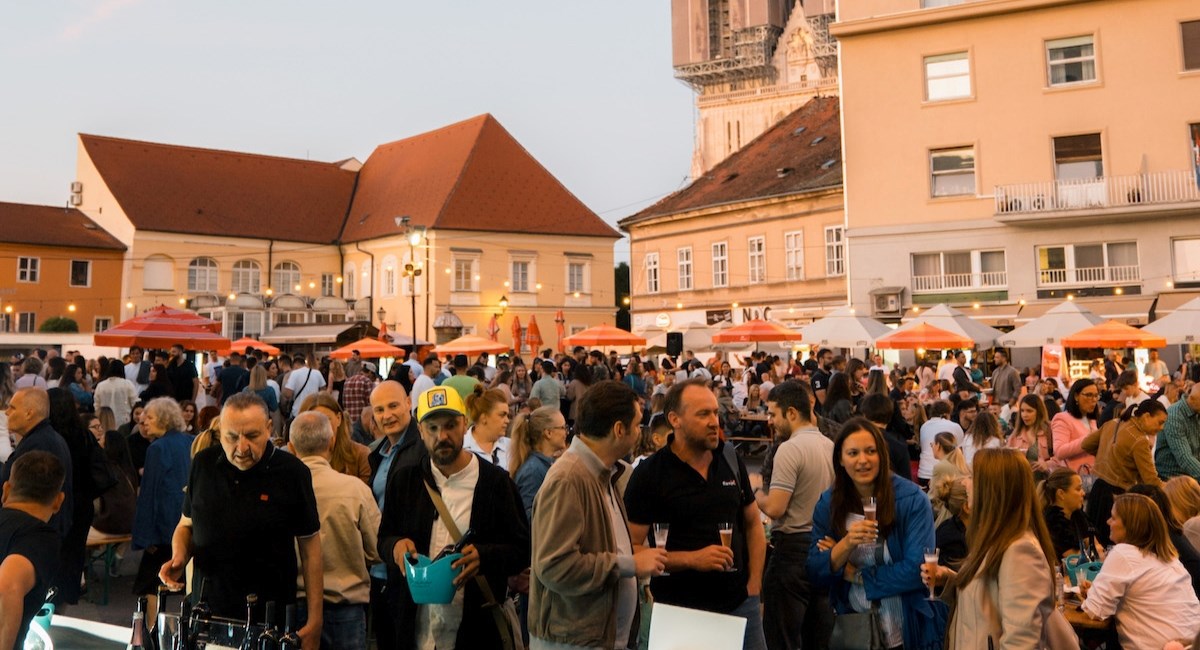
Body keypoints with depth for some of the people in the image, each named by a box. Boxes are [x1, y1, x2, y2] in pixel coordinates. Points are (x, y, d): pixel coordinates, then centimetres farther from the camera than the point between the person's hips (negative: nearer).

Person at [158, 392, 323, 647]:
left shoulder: (292, 473, -12)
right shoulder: (203, 464, -2)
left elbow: (309, 544, -6)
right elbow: (187, 523, 13)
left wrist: (314, 620, -8)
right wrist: (179, 557, -8)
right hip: (205, 608, 3)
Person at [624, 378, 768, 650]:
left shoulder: (731, 460, 2)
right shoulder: (648, 474, -12)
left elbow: (753, 523, 12)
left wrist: (754, 586, 2)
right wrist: (691, 559, -22)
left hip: (740, 604, 4)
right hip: (679, 610, -4)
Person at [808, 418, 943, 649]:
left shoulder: (911, 499, -15)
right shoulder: (828, 503, -5)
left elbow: (918, 569, -20)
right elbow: (815, 572, -7)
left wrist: (855, 575, -14)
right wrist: (846, 544, -24)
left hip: (907, 631, -3)